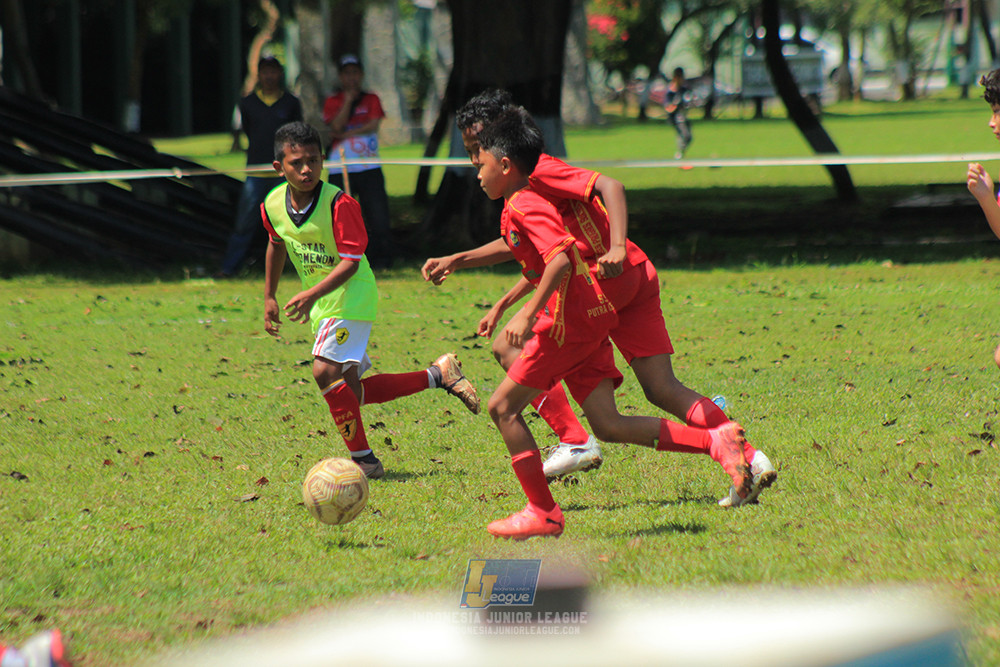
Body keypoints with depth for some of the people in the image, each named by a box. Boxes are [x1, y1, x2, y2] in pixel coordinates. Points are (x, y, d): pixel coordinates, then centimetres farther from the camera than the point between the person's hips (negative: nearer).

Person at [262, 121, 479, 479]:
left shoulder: (339, 203, -22)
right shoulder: (273, 205, -3)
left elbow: (350, 261, -24)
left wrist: (310, 295, -34)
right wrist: (269, 296, 22)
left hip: (352, 294, -8)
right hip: (320, 303, 8)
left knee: (326, 372, -23)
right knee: (351, 390, 9)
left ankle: (363, 459, -10)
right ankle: (438, 375, 23)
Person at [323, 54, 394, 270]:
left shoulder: (371, 99, 12)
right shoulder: (332, 102, 9)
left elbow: (374, 125, -3)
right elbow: (337, 126, -8)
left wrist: (345, 134, -7)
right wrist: (348, 99, -7)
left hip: (369, 169, 1)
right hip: (340, 170, 0)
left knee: (378, 215, -6)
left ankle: (382, 261, 0)